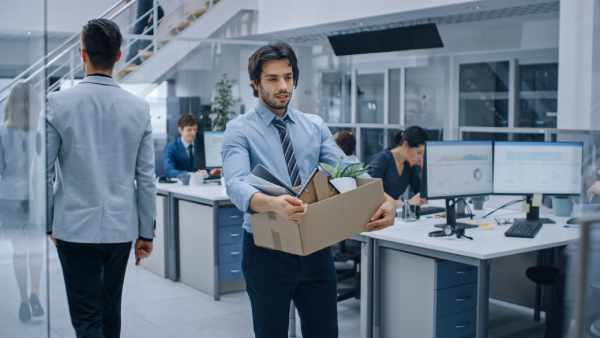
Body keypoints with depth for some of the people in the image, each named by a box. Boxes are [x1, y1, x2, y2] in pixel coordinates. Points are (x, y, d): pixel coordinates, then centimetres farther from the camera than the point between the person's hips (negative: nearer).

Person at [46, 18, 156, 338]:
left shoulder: (58, 103, -9)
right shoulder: (139, 107, -3)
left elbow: (45, 172, -5)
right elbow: (146, 178, -1)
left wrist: (48, 223, 8)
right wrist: (146, 231, 8)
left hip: (75, 227, -3)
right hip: (121, 228, 3)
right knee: (111, 309, 20)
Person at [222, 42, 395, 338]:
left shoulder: (315, 125, 7)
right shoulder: (240, 130, -6)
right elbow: (236, 185, -23)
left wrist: (384, 199, -26)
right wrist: (273, 203, -45)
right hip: (266, 252, -3)